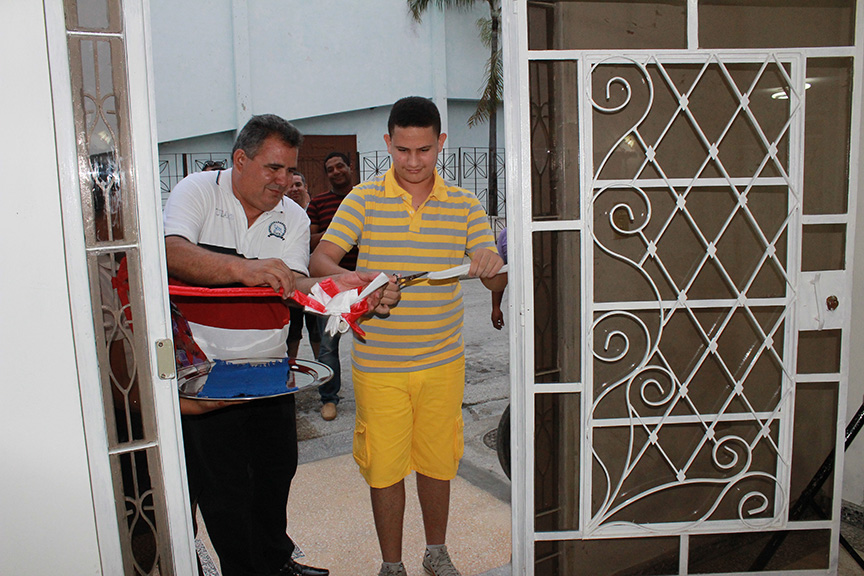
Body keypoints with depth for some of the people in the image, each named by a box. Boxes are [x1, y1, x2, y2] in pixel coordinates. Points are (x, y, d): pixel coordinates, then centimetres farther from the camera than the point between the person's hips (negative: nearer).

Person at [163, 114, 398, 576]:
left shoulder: (293, 218, 5)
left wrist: (338, 287, -30)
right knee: (225, 489, 4)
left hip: (269, 368, 5)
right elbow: (170, 252, -26)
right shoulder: (199, 191, -7)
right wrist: (244, 268, -42)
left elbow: (293, 285, -9)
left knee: (277, 469, 17)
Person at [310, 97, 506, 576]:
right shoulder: (363, 199, -2)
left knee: (436, 461, 14)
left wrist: (492, 266, -25)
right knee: (383, 467, 7)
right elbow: (320, 261, -8)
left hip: (443, 361, 2)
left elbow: (498, 283, 0)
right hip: (378, 364, -1)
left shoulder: (464, 206, 2)